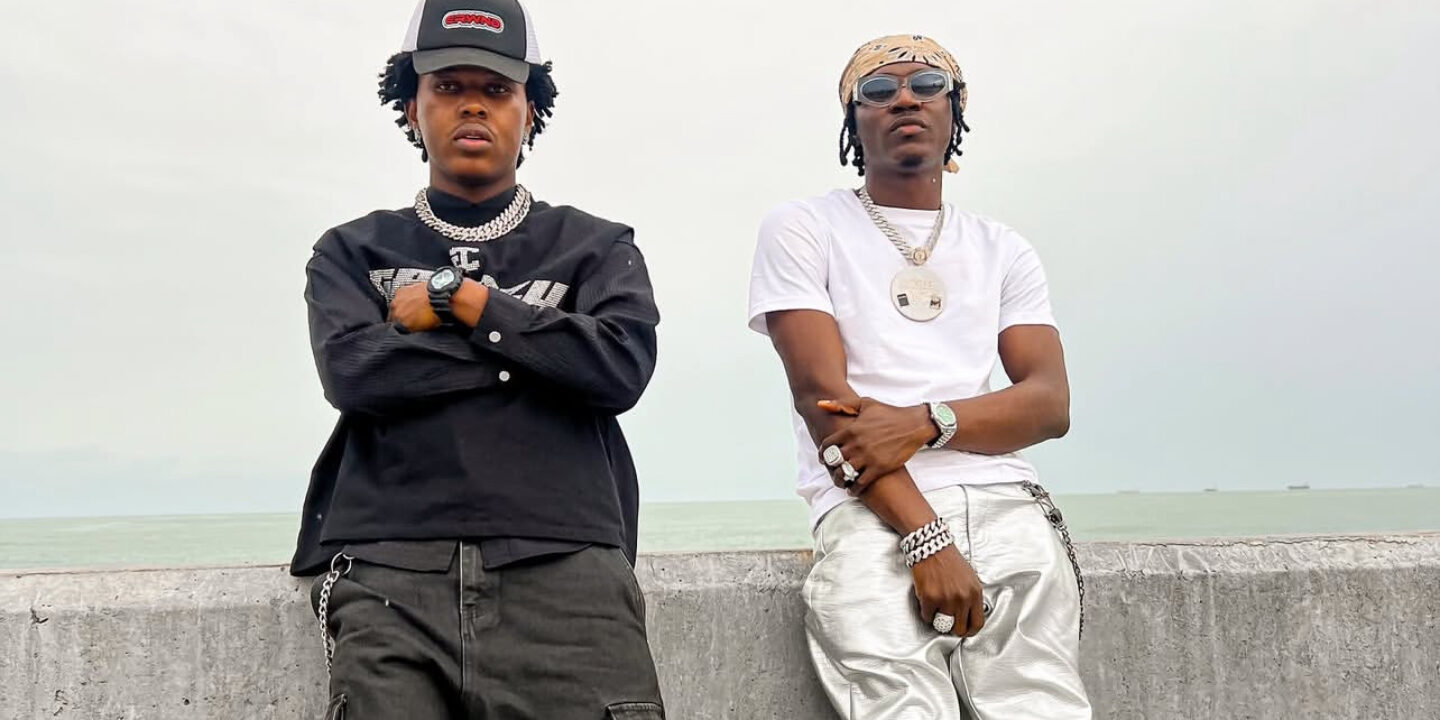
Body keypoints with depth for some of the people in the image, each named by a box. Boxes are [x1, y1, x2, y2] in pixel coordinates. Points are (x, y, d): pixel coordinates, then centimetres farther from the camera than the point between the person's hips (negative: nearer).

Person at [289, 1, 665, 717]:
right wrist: (526, 345, 0)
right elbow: (352, 372, -2)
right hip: (392, 578, 1)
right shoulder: (352, 252, 18)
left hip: (565, 574, 0)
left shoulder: (598, 247, 16)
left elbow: (622, 366, -3)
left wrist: (459, 298, 0)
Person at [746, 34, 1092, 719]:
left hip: (1003, 500, 3)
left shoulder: (1002, 248, 20)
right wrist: (926, 537, -14)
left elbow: (1051, 403, 8)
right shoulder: (801, 227, 9)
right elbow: (821, 394, -4)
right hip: (869, 508, -3)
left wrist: (925, 422, -12)